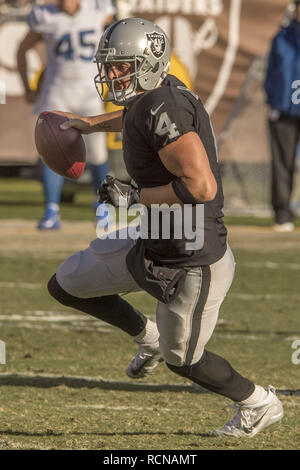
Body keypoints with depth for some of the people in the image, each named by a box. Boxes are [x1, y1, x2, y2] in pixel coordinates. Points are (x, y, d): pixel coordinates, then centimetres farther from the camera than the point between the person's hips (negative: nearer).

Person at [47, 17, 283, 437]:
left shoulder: (163, 108, -28)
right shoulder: (159, 92, 0)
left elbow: (202, 186, -35)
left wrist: (135, 196, -24)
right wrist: (91, 124, 39)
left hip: (191, 264, -9)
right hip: (154, 246, 9)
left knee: (182, 358, 13)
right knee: (65, 286, 13)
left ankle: (259, 404, 38)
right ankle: (147, 337, 33)